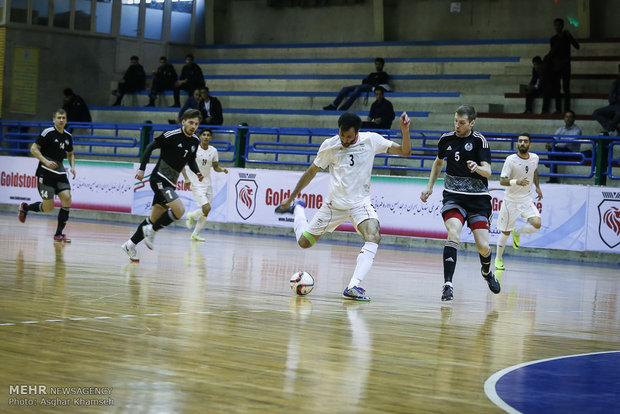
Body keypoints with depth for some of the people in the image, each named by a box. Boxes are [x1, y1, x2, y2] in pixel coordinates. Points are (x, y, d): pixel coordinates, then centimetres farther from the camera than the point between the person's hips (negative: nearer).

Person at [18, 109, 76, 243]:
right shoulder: (48, 132, -8)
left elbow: (70, 154, 26)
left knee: (67, 198, -12)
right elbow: (33, 148, -9)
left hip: (60, 173, 6)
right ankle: (25, 207, 24)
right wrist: (45, 161, -20)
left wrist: (72, 166, 8)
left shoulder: (68, 136, 11)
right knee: (48, 207, -7)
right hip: (46, 173, -6)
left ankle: (59, 234, -4)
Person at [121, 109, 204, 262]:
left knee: (155, 218, 11)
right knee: (179, 210, -22)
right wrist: (142, 169, -12)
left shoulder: (195, 141, 7)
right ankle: (151, 230, -4)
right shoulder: (172, 135, -14)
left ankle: (130, 245, 22)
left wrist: (197, 172, 2)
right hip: (159, 179, -8)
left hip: (170, 183, 8)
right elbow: (150, 147, -8)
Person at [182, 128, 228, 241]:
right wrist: (186, 179, -17)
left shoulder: (213, 151, 4)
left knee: (206, 213, 5)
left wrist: (222, 170, -10)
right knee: (206, 208, -19)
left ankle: (195, 234, 18)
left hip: (207, 184, 6)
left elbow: (215, 167, 13)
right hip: (196, 184, -6)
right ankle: (191, 216, 10)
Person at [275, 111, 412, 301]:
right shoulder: (329, 145, -8)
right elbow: (312, 171, 5)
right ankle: (297, 208, 41)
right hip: (334, 203, 1)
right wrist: (291, 197, 8)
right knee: (304, 242, 9)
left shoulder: (371, 140, -9)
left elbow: (405, 152, -5)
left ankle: (353, 287, -35)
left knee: (373, 236, -30)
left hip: (360, 202, -1)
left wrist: (405, 132, -24)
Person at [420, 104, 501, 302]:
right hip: (453, 195, 1)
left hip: (478, 197, -1)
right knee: (453, 234, -25)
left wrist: (477, 168, -37)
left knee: (483, 246, -5)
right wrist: (430, 186, 19)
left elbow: (488, 171, -16)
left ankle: (487, 272, 31)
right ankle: (448, 284, -25)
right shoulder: (446, 139, 5)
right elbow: (438, 162, 25)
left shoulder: (479, 140, -6)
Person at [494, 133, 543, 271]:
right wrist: (516, 182, -36)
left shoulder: (534, 158, -1)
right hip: (511, 200, -3)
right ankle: (498, 258, 26)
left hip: (526, 200, 3)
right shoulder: (511, 160, -16)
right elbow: (502, 180, -19)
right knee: (505, 232, 4)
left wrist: (537, 187, 16)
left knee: (536, 224, -20)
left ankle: (517, 233, 11)